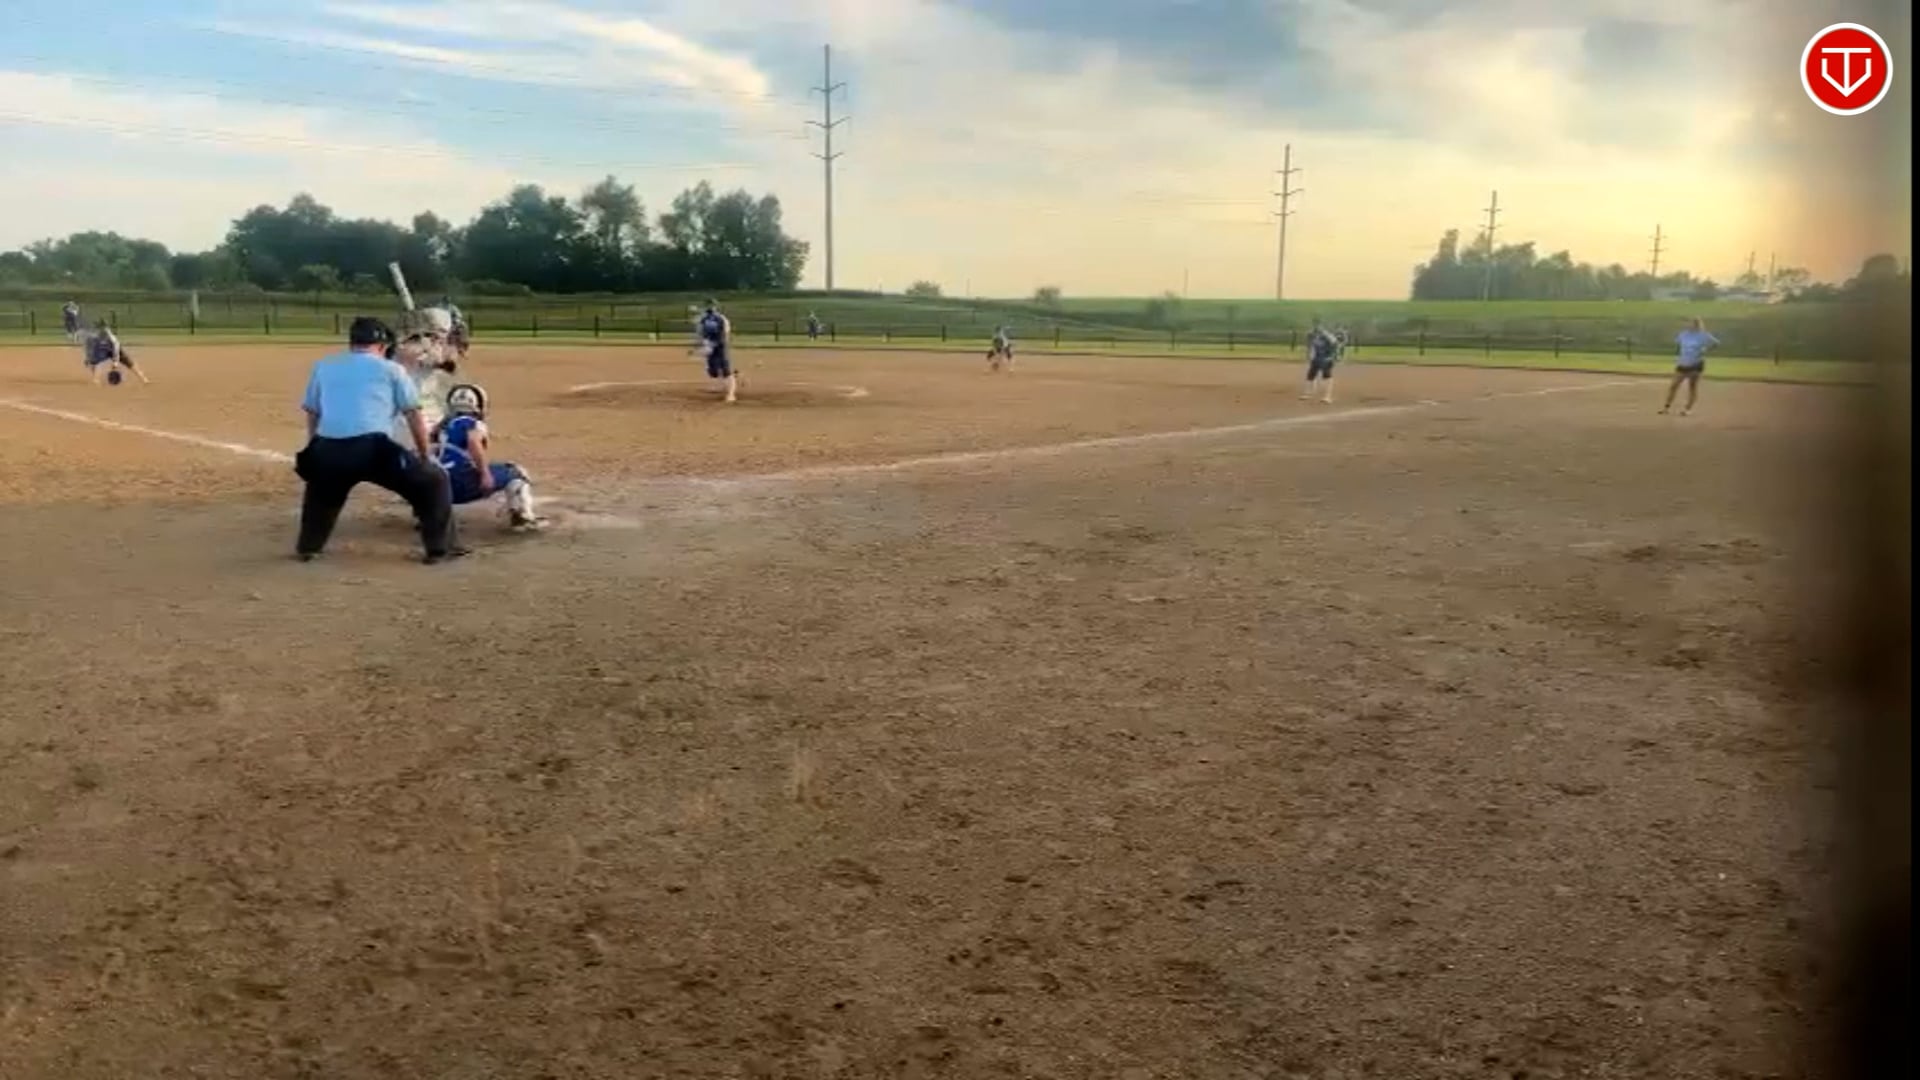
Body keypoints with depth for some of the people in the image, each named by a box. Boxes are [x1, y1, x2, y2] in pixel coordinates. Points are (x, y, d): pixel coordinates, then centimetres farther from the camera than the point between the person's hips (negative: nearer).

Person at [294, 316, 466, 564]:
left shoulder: (323, 366, 24)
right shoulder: (390, 369, 16)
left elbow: (312, 415, 25)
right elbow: (413, 416, 14)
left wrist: (316, 457, 34)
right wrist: (426, 457, 22)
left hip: (327, 449, 4)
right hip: (374, 448, -4)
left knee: (321, 488, 38)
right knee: (433, 480, 14)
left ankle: (308, 545, 46)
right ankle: (441, 548, 11)